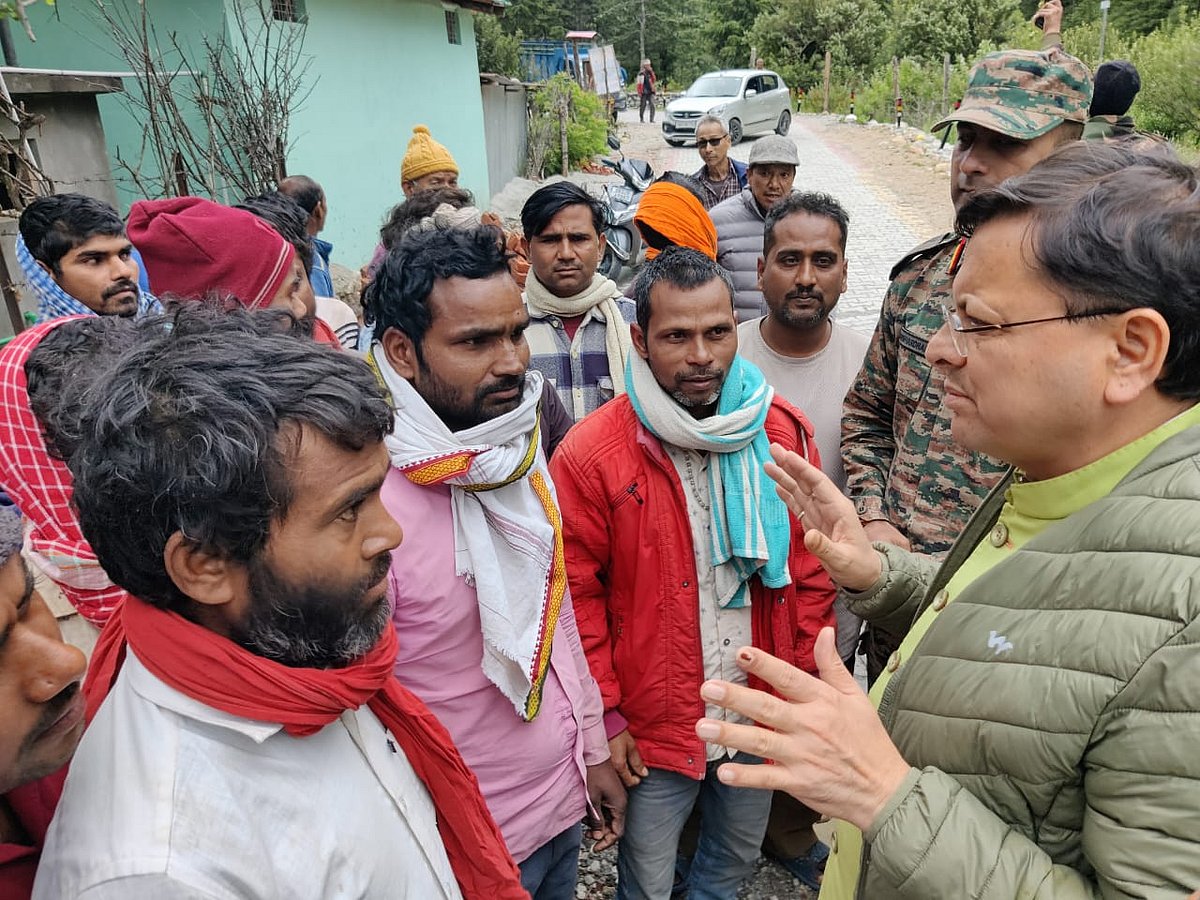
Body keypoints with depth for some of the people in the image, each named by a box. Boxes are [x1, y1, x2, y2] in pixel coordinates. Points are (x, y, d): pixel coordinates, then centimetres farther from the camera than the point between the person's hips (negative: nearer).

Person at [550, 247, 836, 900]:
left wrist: (808, 684, 2)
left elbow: (811, 569, 1)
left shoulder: (785, 432, -6)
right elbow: (576, 595, -12)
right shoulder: (591, 454, -18)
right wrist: (604, 716, -9)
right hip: (652, 727, -3)